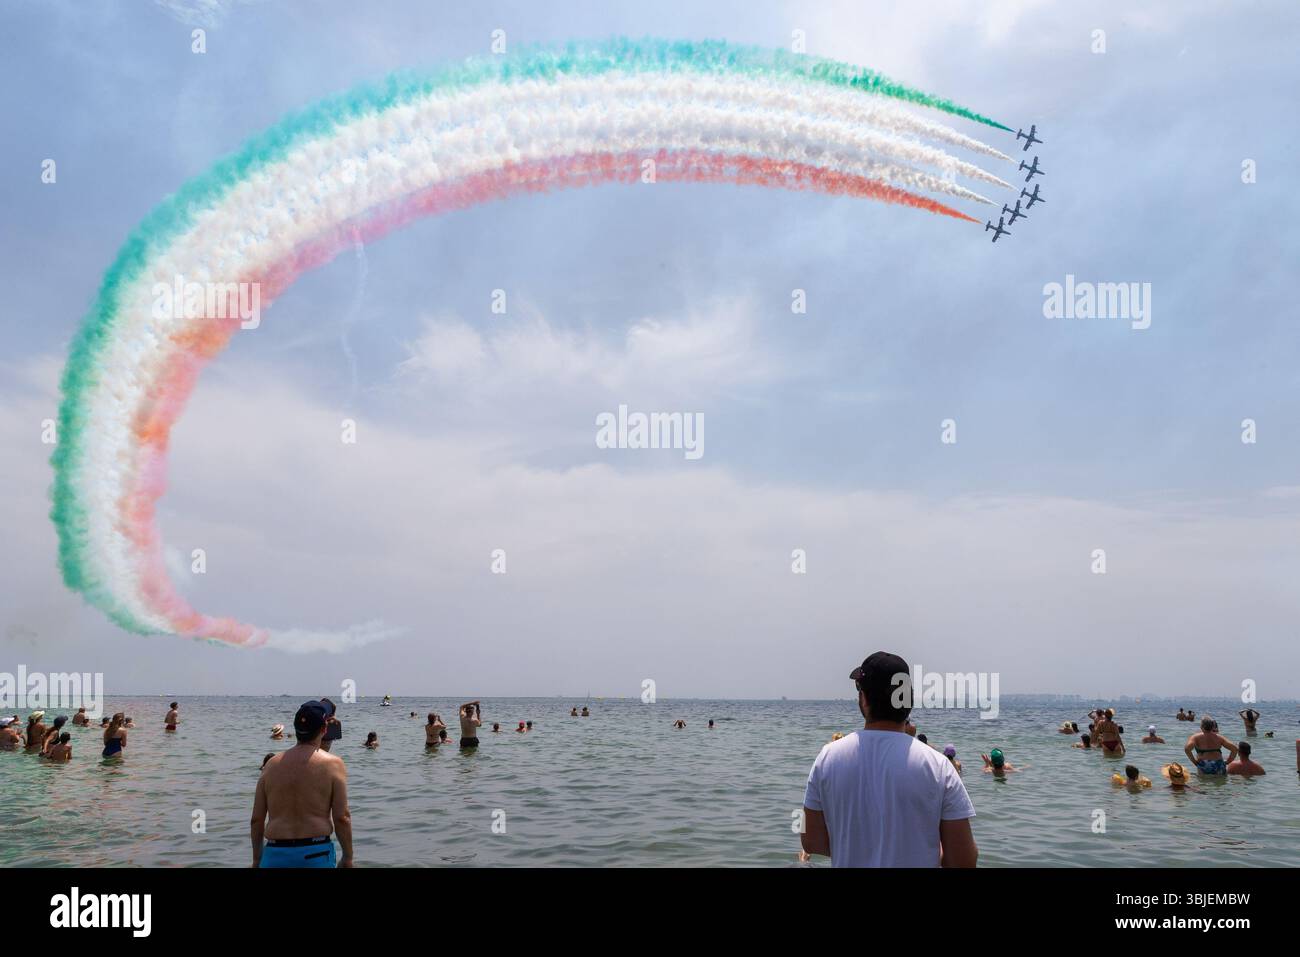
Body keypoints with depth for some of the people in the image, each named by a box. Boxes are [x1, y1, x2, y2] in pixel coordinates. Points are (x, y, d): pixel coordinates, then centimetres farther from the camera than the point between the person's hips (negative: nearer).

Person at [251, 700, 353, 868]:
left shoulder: (271, 764, 7)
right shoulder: (332, 764, -4)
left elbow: (256, 820, 8)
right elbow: (341, 818, -8)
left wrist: (257, 859, 20)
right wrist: (348, 858, 3)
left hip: (275, 854, 3)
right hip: (316, 854, -3)